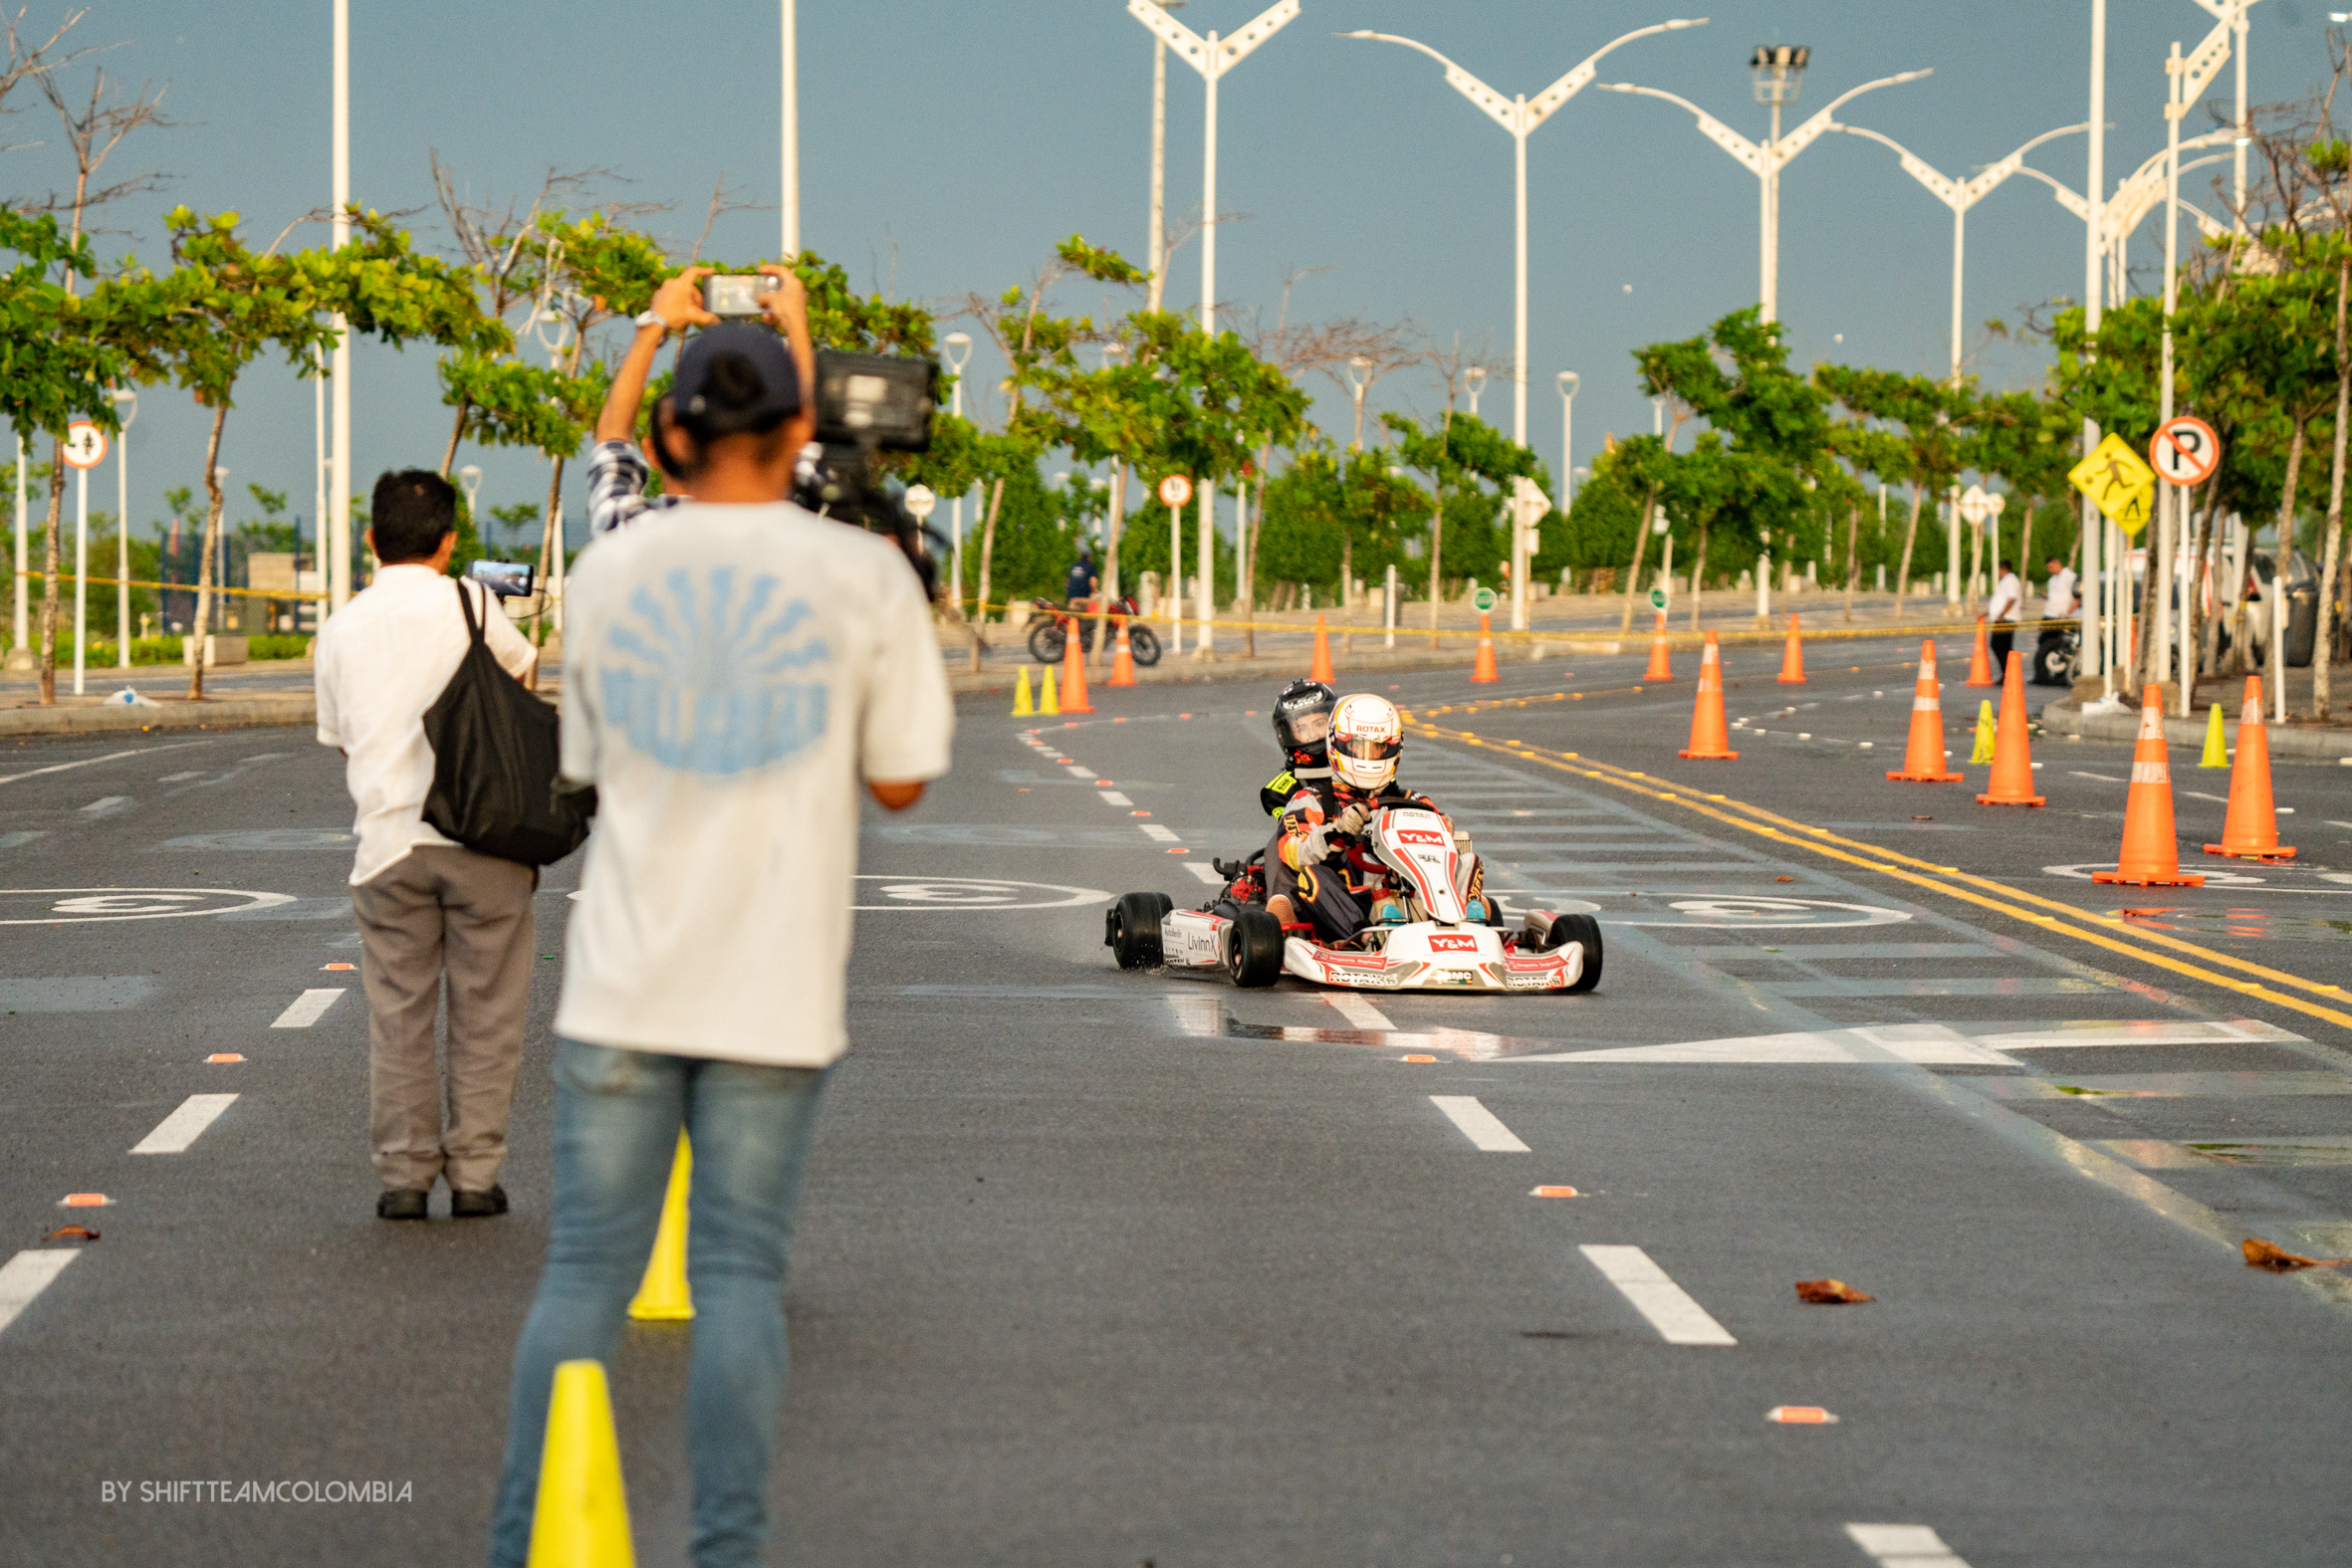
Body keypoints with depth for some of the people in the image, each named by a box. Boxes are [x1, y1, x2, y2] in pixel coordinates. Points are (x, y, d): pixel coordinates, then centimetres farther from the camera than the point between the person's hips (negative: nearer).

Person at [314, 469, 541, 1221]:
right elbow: (520, 667, 15)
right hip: (481, 841, -2)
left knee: (398, 1016, 9)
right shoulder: (467, 604, -2)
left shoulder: (340, 630, 8)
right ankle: (474, 1174, 6)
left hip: (388, 844, 2)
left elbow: (338, 738, 15)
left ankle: (403, 1174, 8)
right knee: (485, 1015, 6)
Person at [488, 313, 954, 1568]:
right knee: (739, 1271, 4)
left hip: (623, 977, 1)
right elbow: (901, 780, 4)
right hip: (774, 988, -1)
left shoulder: (608, 573, 5)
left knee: (584, 1268, 4)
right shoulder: (862, 577, -2)